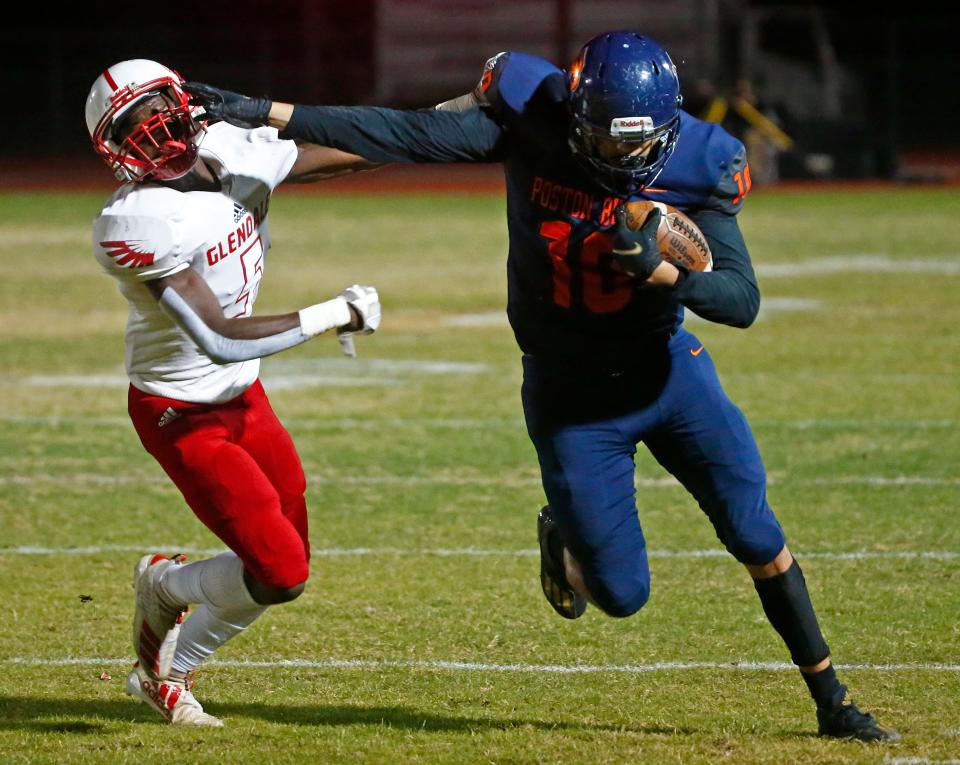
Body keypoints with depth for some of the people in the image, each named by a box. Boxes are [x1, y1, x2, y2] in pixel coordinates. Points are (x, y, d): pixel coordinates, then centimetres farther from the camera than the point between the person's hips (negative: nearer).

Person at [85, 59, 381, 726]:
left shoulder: (236, 152, -8)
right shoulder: (139, 223, -30)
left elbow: (345, 156, 8)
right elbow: (220, 340, -33)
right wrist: (335, 315, -29)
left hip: (243, 395, 8)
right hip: (183, 415, -8)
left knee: (286, 562, 12)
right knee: (279, 574, -11)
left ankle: (168, 672, 32)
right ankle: (164, 585, 19)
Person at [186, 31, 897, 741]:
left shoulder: (697, 164, -17)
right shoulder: (531, 117, -19)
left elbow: (742, 301, -18)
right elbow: (402, 134, -21)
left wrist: (657, 269, -36)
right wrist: (262, 113, -27)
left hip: (667, 370, 1)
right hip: (571, 397, -1)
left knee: (759, 540, 1)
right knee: (621, 594, 2)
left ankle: (833, 703, 22)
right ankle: (563, 541, 38)